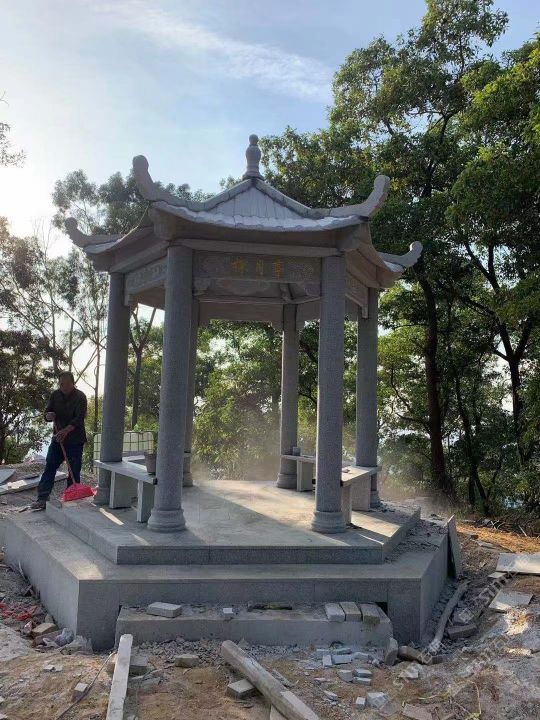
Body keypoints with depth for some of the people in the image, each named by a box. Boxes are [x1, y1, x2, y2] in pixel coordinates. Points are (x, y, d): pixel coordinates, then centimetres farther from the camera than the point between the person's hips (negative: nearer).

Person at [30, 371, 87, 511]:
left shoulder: (80, 397, -12)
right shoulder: (55, 395, 5)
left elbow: (79, 418, -21)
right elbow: (47, 413, 7)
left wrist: (66, 430, -35)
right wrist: (49, 415, -18)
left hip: (75, 440, -5)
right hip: (58, 438, 5)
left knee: (74, 471, 0)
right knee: (49, 468, 2)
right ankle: (42, 499, 5)